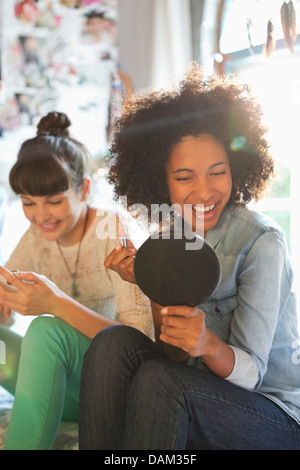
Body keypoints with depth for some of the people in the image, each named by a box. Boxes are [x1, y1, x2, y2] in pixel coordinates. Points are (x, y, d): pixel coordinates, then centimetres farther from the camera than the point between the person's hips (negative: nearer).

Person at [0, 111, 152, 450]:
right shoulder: (37, 237, 4)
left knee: (46, 330, -32)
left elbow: (140, 342, -23)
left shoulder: (116, 232, -15)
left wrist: (57, 303, -37)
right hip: (62, 387, 6)